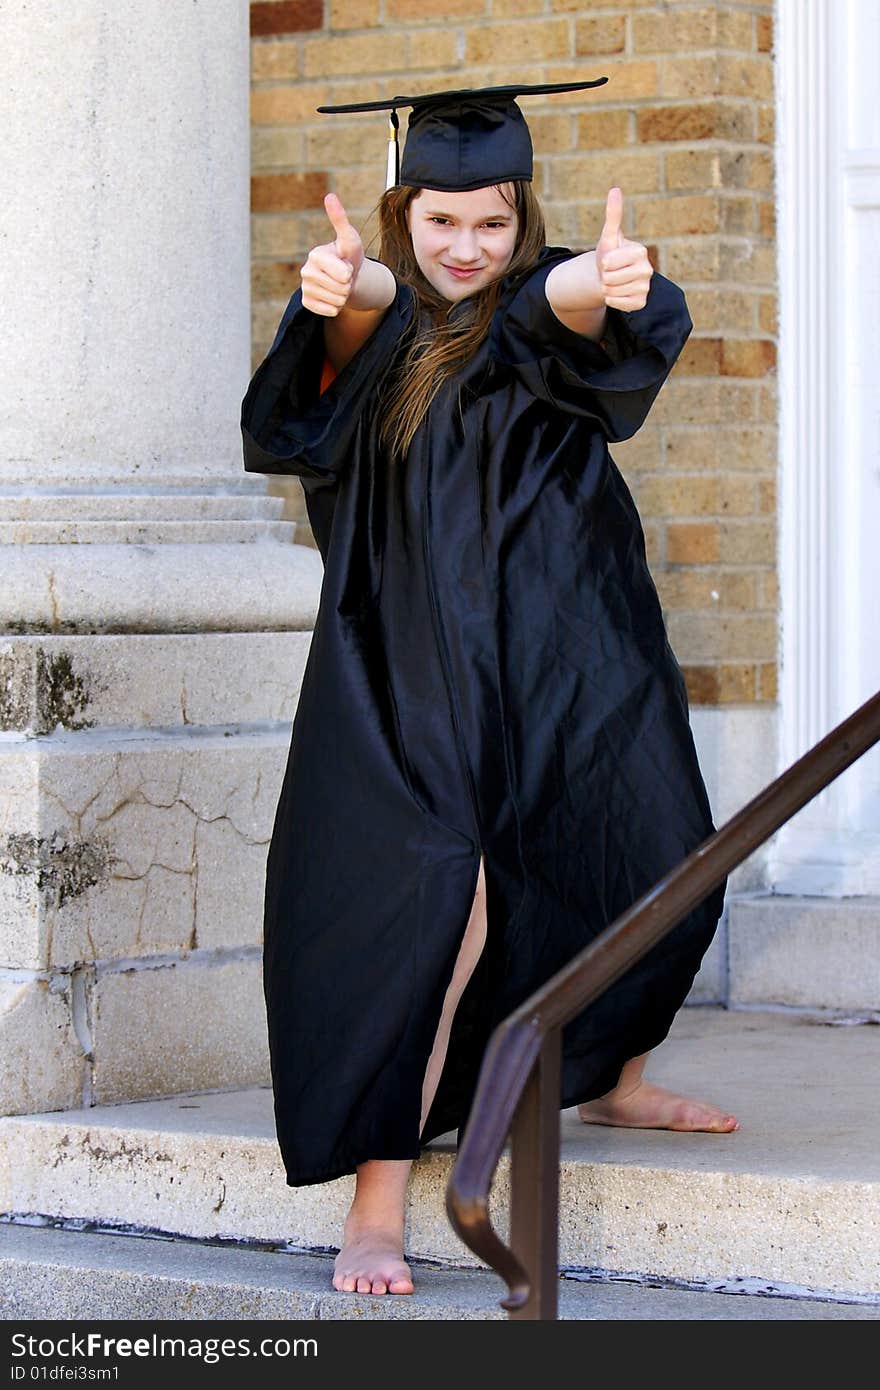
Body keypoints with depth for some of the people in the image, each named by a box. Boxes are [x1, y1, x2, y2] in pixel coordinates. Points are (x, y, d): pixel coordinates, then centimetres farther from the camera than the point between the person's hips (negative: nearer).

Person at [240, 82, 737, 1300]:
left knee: (656, 872, 14)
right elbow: (362, 311, -23)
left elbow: (583, 312, -27)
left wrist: (605, 289, -52)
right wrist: (344, 291, -49)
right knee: (430, 902, -17)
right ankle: (377, 1201, -16)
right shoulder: (376, 322, 2)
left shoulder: (541, 306, -1)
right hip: (417, 668, -2)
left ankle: (610, 1078, 44)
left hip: (564, 665, 2)